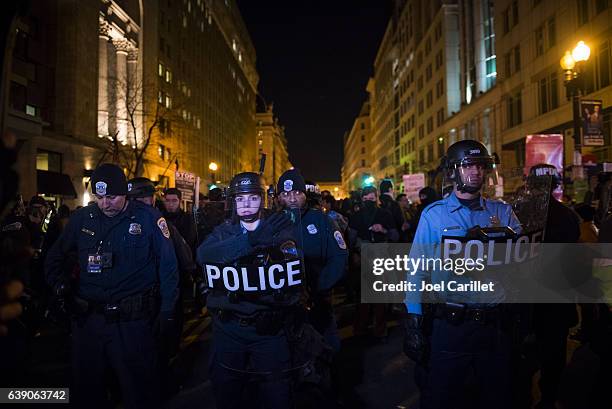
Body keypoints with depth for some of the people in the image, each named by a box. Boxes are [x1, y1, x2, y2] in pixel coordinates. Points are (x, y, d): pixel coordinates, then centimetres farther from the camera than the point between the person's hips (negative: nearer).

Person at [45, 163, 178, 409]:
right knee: (85, 389, 18)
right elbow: (54, 257, 18)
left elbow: (168, 265, -5)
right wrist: (61, 286, 4)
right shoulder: (82, 219, 4)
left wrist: (167, 311, -8)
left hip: (132, 322, -3)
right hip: (87, 318, 4)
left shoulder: (148, 218, -7)